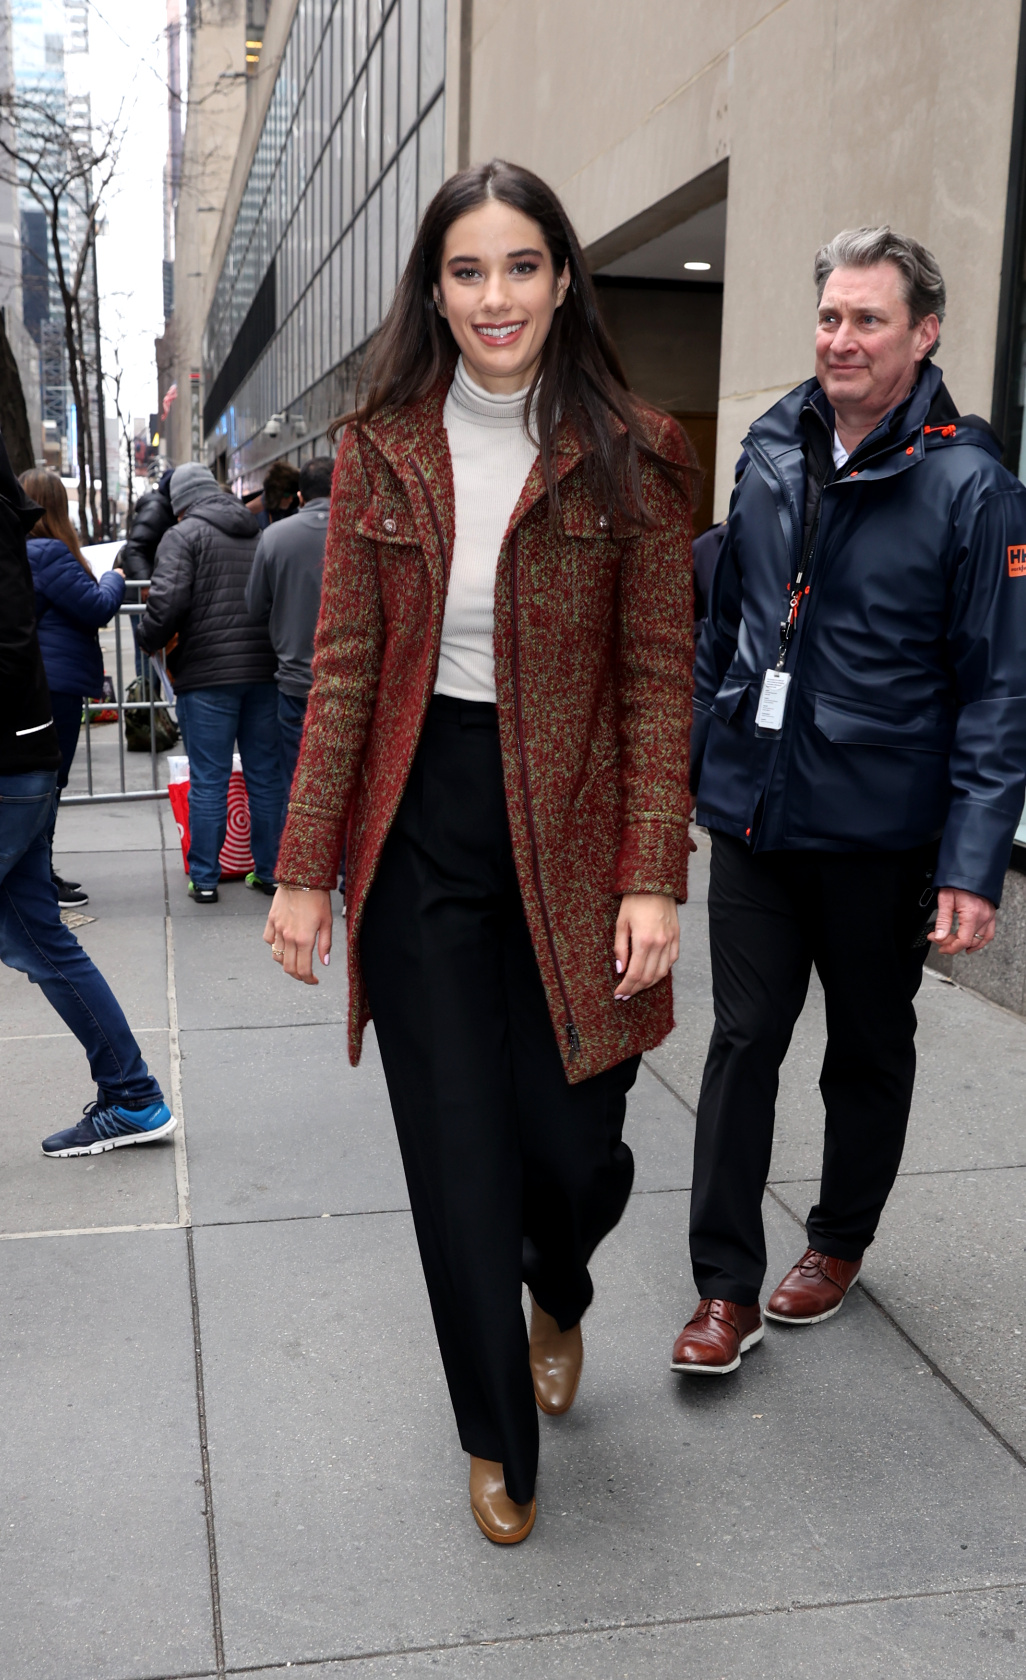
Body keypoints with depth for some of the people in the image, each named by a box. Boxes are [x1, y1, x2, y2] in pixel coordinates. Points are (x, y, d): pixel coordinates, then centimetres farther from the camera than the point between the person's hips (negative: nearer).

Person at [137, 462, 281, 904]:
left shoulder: (183, 535, -3)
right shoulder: (261, 535, 14)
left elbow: (168, 599, -15)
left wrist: (149, 640, 2)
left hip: (207, 674, -4)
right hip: (265, 669, 5)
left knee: (208, 780, 2)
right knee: (266, 775, 11)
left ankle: (204, 879, 7)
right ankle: (269, 871, 17)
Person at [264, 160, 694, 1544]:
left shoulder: (631, 455, -2)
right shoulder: (381, 450, 2)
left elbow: (658, 679, -4)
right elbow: (344, 670, 2)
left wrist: (653, 878, -12)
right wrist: (304, 868, -2)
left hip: (570, 833, -1)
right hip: (420, 832, 1)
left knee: (576, 1143, 4)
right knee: (458, 1160, 7)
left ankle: (559, 1297, 45)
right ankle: (499, 1441, 32)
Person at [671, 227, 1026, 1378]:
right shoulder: (772, 452, 5)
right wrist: (689, 762, 15)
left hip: (878, 830, -3)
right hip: (754, 811, 4)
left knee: (869, 1049, 15)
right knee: (742, 1041, 4)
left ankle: (840, 1241, 37)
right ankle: (726, 1288, 15)